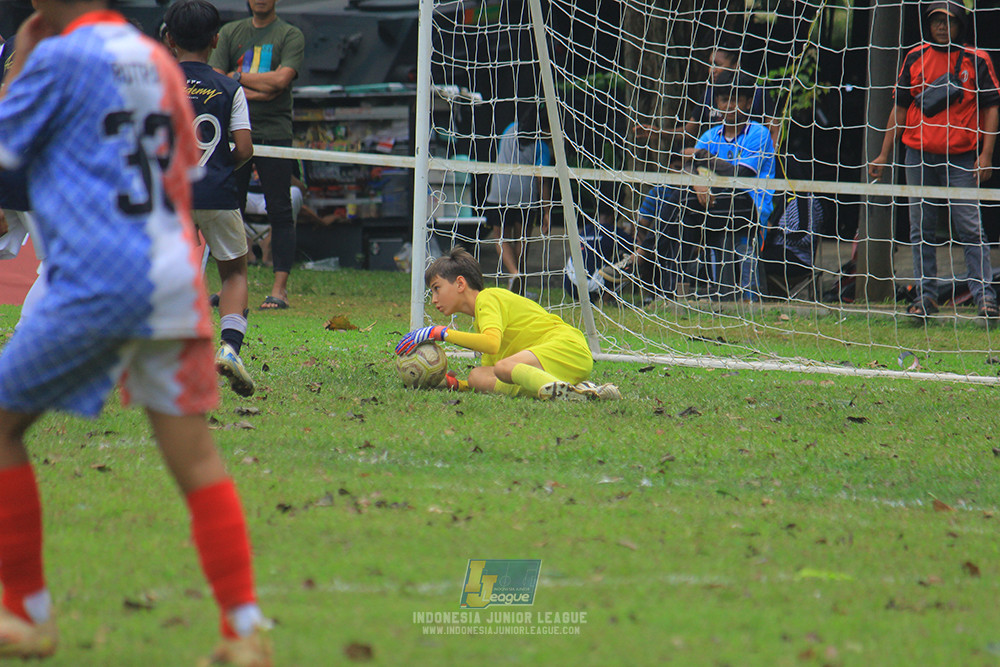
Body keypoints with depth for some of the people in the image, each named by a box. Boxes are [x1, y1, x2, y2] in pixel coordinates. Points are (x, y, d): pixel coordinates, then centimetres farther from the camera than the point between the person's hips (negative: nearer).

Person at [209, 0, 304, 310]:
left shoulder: (290, 36, 4)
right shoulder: (230, 32, 13)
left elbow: (281, 79, -11)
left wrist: (237, 76, -2)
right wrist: (255, 90, -10)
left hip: (275, 132, -3)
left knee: (280, 212, -5)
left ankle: (279, 288, -5)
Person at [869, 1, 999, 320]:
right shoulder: (915, 58, 10)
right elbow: (900, 107, 15)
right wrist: (884, 154, 12)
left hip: (962, 158, -3)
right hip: (918, 155, 3)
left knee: (969, 227, -8)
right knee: (921, 228, 5)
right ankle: (925, 295, 11)